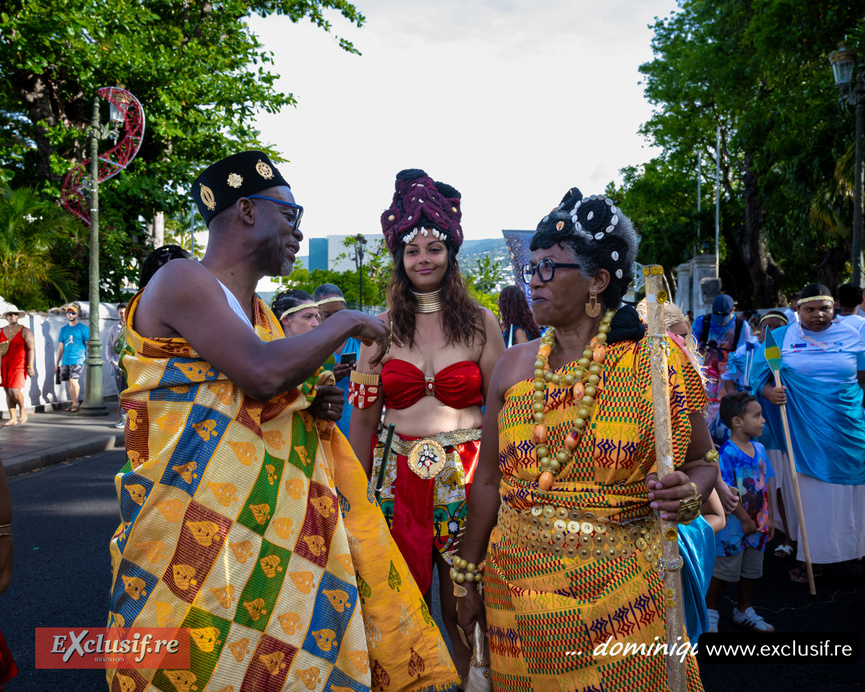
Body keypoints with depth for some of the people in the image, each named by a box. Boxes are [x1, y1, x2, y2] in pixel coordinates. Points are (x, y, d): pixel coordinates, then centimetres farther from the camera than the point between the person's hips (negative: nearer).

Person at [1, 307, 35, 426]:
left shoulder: (24, 331, -2)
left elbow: (31, 349, -7)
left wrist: (30, 367, -16)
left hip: (19, 366, -5)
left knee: (14, 391, -16)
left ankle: (22, 409, 11)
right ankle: (13, 418, 9)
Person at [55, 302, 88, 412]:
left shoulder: (83, 328, 0)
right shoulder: (64, 329, 14)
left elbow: (88, 344, 1)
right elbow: (61, 346, 18)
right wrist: (57, 361, 17)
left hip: (78, 359, -5)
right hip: (66, 360, 5)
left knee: (73, 380, -17)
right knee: (69, 382, 7)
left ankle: (75, 403, -7)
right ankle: (72, 403, 17)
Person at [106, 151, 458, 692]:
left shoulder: (262, 316, 16)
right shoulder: (181, 281, -11)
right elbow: (263, 373, -25)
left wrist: (314, 407, 4)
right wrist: (347, 323, -12)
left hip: (275, 528, 8)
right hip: (197, 531, -8)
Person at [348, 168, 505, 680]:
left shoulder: (481, 322, 1)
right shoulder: (382, 326, 4)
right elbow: (365, 412, 6)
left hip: (466, 476, -1)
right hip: (398, 476, 1)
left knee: (463, 609, 7)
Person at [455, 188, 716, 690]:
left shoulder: (657, 359, -5)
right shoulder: (514, 365, 3)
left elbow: (702, 462, 3)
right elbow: (489, 481, 7)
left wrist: (687, 494, -19)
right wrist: (469, 575, 8)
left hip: (620, 591, -2)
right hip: (517, 588, 3)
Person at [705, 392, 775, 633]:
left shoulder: (759, 449, 4)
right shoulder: (727, 454, -20)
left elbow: (765, 485, 10)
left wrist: (769, 517, 10)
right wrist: (745, 520, -17)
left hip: (757, 524, 7)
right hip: (734, 524, -7)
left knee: (751, 570, 18)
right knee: (723, 570, 4)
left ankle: (744, 611, 36)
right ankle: (710, 613, 20)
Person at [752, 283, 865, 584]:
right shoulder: (781, 338, 2)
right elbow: (762, 377, 1)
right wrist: (768, 392, -20)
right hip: (807, 432, 0)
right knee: (812, 492, 6)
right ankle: (815, 557, 14)